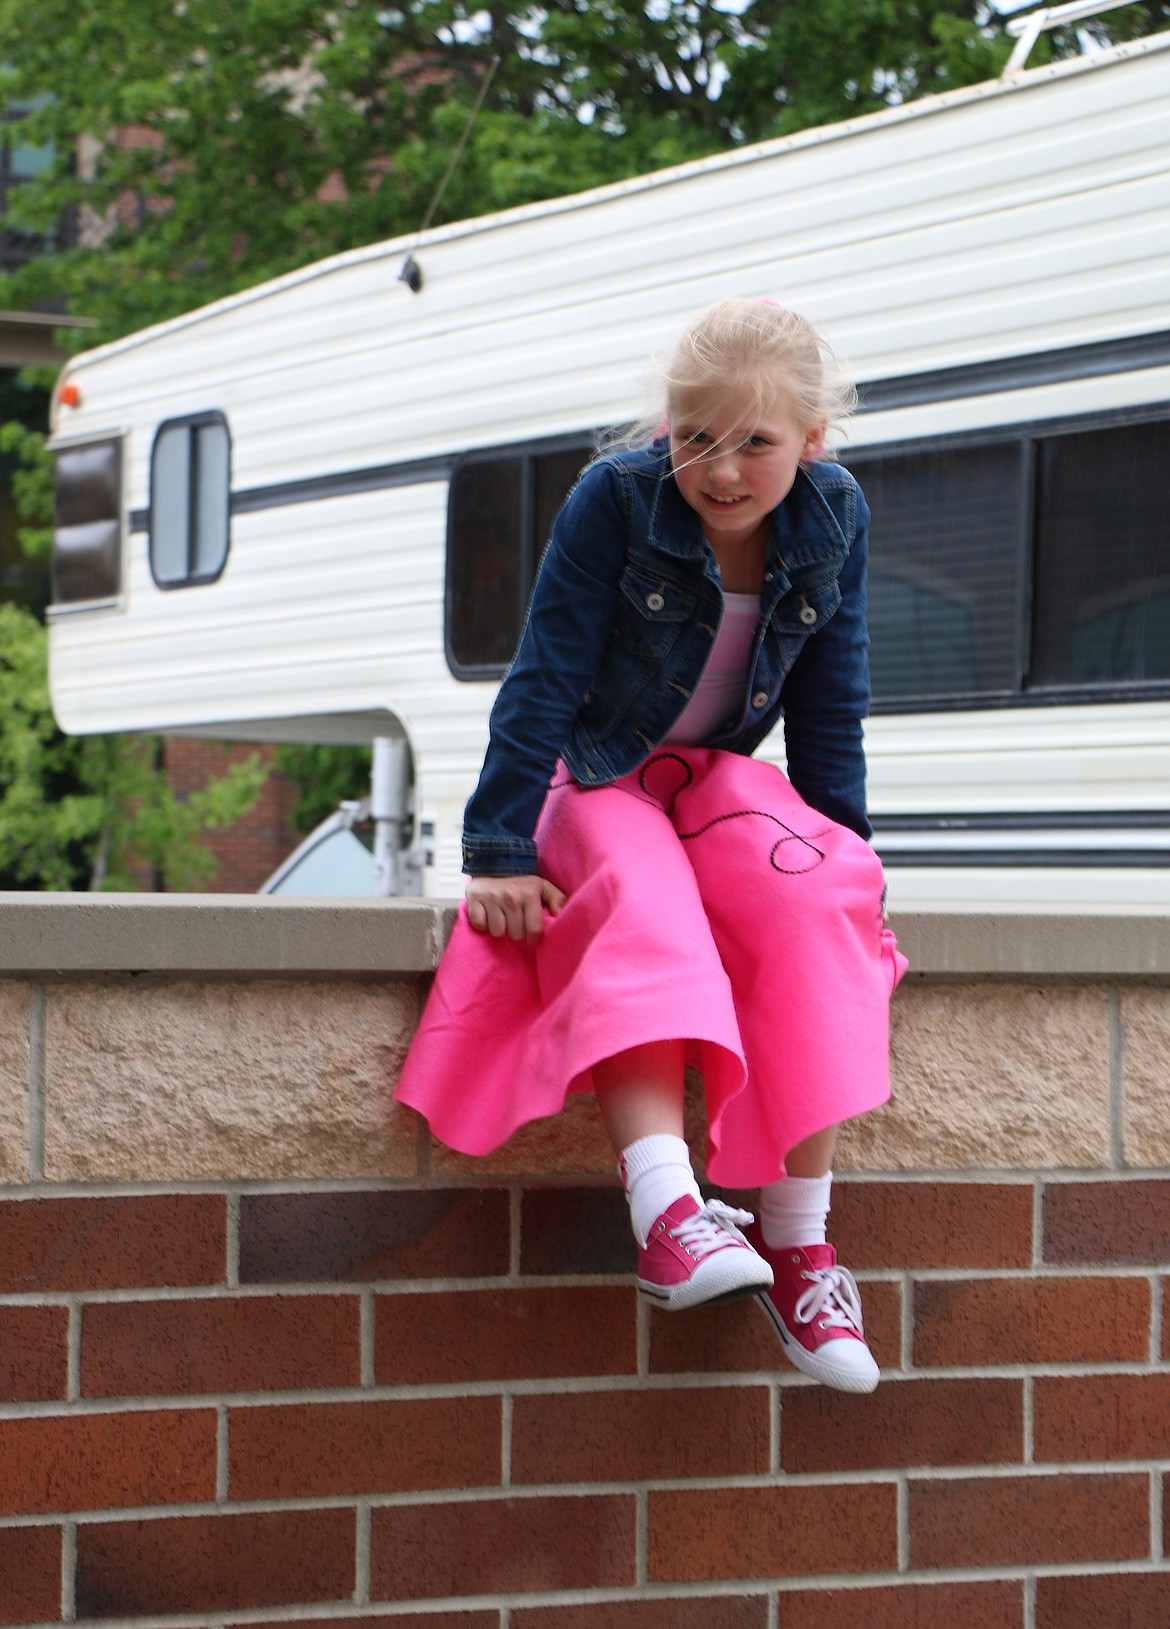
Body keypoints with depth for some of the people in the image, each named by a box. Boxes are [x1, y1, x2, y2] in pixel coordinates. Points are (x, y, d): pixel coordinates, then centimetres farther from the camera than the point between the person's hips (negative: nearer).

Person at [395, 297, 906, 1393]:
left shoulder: (833, 519, -7)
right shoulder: (615, 499, -18)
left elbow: (830, 704, 4)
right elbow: (545, 678, -16)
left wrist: (846, 843, 2)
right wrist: (500, 849, -19)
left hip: (716, 776, 3)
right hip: (591, 776, -3)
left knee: (810, 893, -29)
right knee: (644, 900, -36)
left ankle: (796, 1239, -29)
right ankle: (668, 1217, -54)